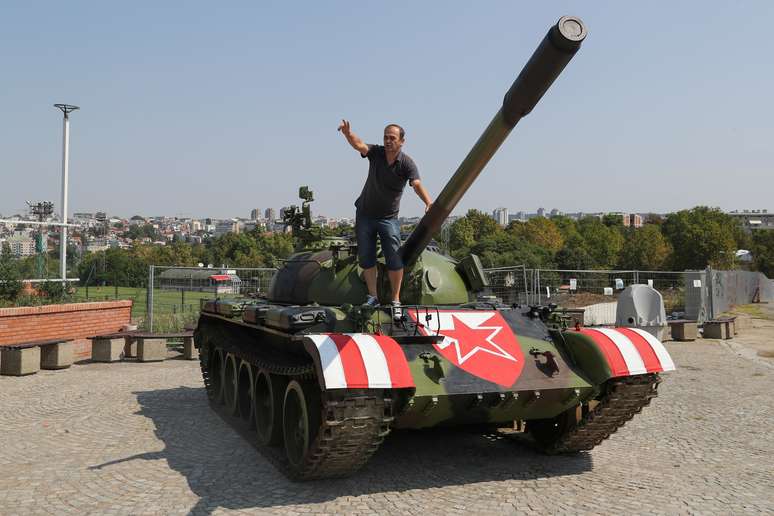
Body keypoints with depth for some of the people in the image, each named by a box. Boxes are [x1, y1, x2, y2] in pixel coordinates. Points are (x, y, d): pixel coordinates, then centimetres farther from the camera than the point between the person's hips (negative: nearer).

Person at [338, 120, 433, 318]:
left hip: (389, 217, -2)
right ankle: (372, 297, 15)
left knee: (394, 260, -6)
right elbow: (359, 145, -27)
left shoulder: (407, 163, -14)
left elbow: (417, 185, -30)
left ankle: (395, 300, 7)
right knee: (366, 258, 4)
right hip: (365, 214, 2)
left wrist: (428, 202, -49)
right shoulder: (376, 153, -8)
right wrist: (348, 134, -50)